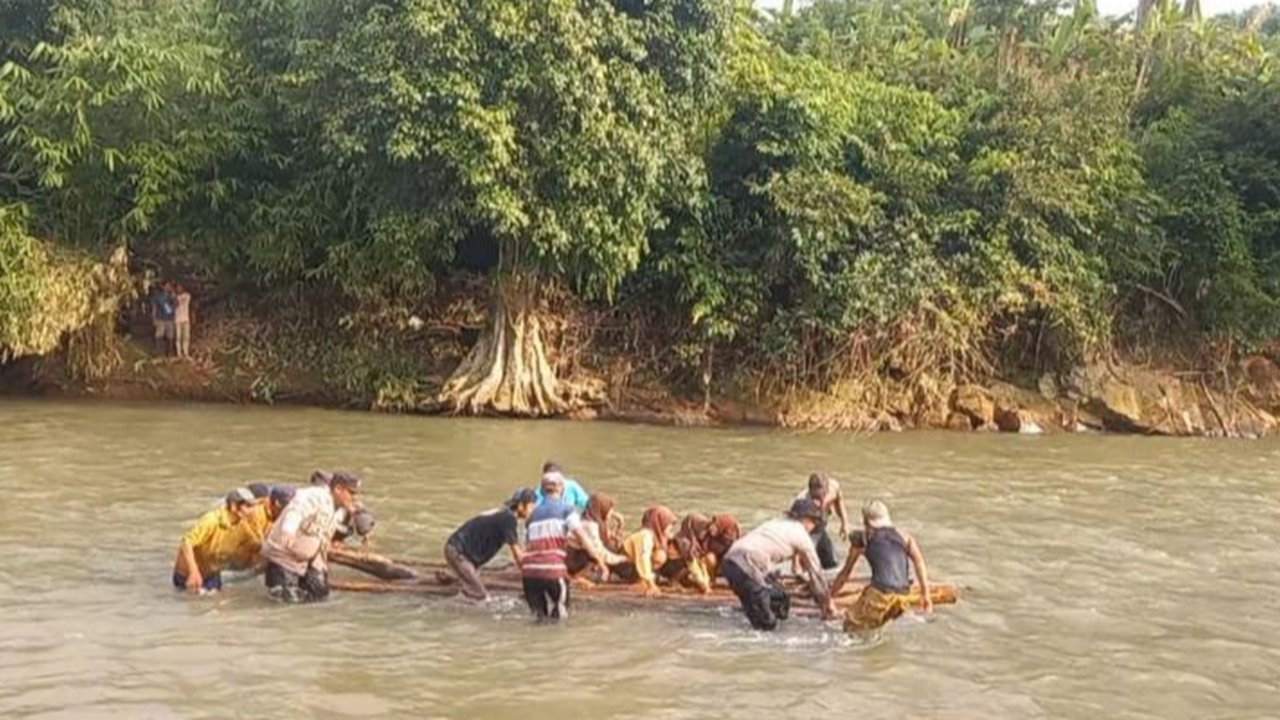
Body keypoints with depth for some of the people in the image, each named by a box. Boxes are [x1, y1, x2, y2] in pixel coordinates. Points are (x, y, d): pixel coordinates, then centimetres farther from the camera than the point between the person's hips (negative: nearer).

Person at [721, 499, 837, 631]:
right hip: (747, 564, -8)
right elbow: (815, 573, 18)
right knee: (767, 624, -2)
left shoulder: (778, 523, 30)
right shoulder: (801, 535, 11)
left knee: (780, 599, 19)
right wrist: (827, 603, 30)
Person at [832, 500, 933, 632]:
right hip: (904, 596, 4)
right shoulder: (903, 536, 19)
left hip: (880, 593, -4)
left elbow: (845, 573, 21)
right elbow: (919, 561, 4)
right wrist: (925, 595, 2)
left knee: (851, 625, 8)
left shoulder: (863, 538, 14)